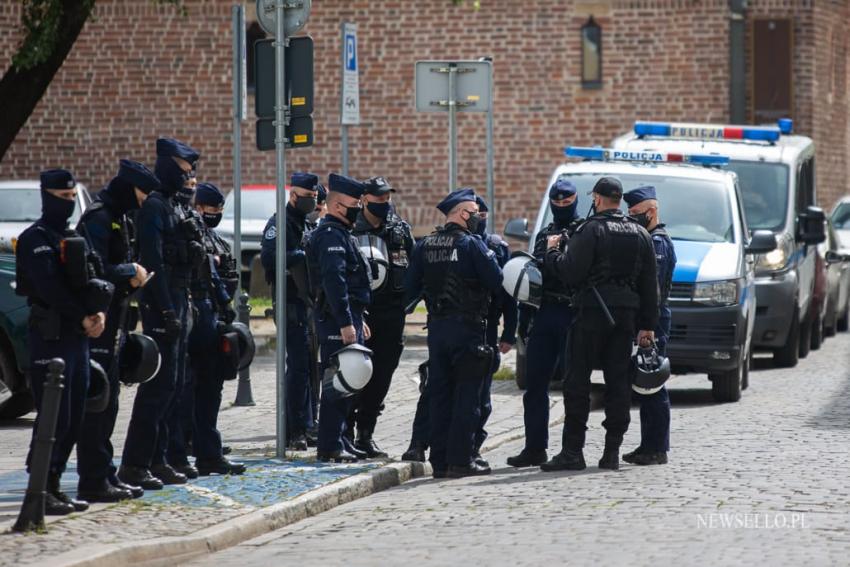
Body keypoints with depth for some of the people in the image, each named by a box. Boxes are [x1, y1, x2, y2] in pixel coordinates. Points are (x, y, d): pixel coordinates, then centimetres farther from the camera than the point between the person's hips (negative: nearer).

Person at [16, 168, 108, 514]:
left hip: (79, 336, 8)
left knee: (74, 418, 8)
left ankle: (53, 486, 15)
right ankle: (40, 491, -8)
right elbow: (48, 288, -18)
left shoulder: (76, 238, 18)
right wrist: (83, 318, -17)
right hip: (50, 336, -8)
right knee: (54, 416, -11)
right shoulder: (35, 239, -8)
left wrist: (100, 313, -6)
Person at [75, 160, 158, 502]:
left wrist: (134, 274, 3)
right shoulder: (99, 218, -14)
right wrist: (131, 272, -12)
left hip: (113, 324, 10)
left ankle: (105, 476, 20)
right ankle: (94, 482, -8)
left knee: (107, 401, 14)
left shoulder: (119, 218, 17)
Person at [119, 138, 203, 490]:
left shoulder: (174, 207, 18)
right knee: (159, 383, -11)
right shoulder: (154, 207, -12)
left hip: (177, 302, 10)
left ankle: (156, 460, 15)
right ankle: (134, 464, -11)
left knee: (172, 384, 11)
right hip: (162, 305, -10)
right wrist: (167, 311, -22)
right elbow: (153, 261, -19)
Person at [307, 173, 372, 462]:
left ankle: (339, 441, 22)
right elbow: (334, 281, -24)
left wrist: (358, 320, 26)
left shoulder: (341, 234, 19)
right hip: (337, 321, -11)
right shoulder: (330, 235, -15)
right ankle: (330, 446, -7)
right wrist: (346, 323, -27)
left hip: (348, 317, 11)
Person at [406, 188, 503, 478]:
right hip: (467, 325, -6)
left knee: (439, 394, 10)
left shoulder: (424, 245, 7)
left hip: (436, 326, 6)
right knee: (467, 394, -2)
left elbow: (411, 288, 9)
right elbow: (496, 281, -11)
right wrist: (492, 256, 6)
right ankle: (460, 460, -6)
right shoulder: (472, 244, -10)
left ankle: (440, 460, 10)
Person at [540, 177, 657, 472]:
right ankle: (612, 451, 5)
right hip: (626, 314, 5)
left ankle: (572, 450, -6)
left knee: (578, 380, -2)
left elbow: (571, 273, -14)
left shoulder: (590, 231, -8)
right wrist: (647, 325, 15)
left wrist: (552, 252, 3)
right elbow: (649, 284, 11)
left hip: (592, 313, -5)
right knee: (618, 379, 6)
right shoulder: (639, 234, 10)